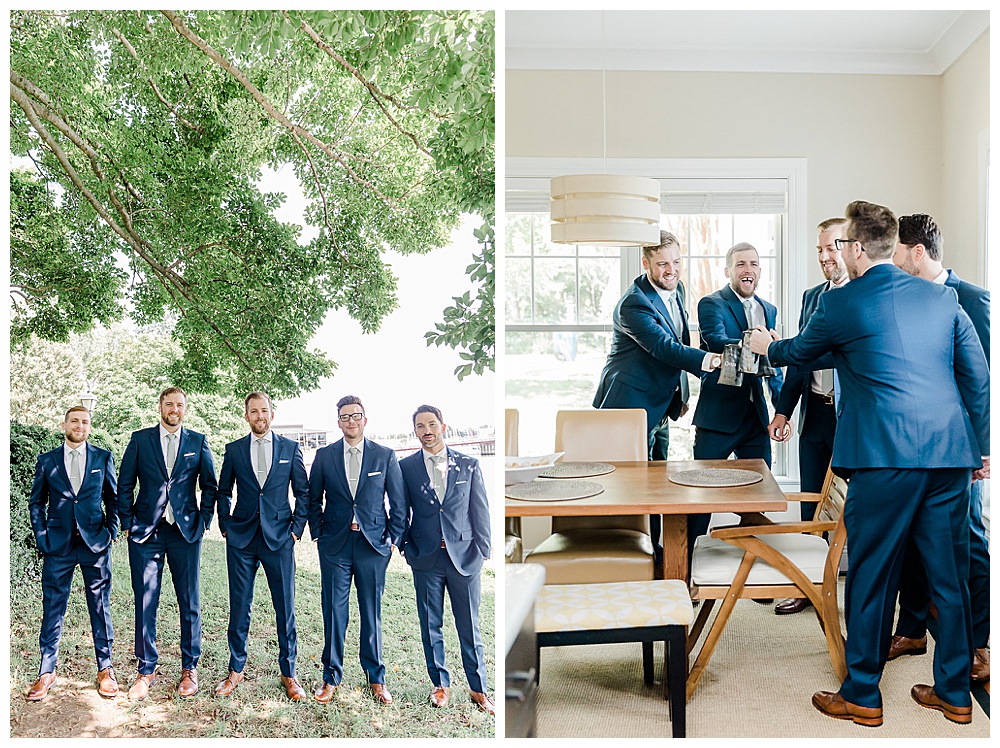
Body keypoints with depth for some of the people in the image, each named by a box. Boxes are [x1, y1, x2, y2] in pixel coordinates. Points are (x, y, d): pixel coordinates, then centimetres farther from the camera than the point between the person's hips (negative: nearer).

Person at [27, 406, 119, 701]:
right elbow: (36, 503, 11)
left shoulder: (103, 458, 5)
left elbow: (113, 497, 10)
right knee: (52, 608, 5)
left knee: (100, 607, 6)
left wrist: (111, 530, 0)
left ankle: (105, 669, 16)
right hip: (58, 546, 1)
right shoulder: (46, 461, 6)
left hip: (95, 544, 0)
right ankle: (47, 671, 18)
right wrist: (41, 537, 1)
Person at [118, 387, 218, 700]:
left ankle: (190, 668, 19)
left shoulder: (198, 441, 5)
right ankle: (146, 669, 18)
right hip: (146, 532, 0)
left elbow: (209, 485, 10)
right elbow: (125, 485, 7)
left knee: (190, 603, 5)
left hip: (186, 532, 0)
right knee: (145, 604, 3)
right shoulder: (140, 439, 5)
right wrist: (127, 522, 1)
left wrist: (204, 520, 3)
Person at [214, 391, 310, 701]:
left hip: (279, 537, -1)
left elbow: (303, 492, 6)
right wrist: (225, 525, 7)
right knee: (239, 607, 7)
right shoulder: (234, 450, 6)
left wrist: (297, 528, 0)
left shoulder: (290, 448, 3)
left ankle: (288, 673, 16)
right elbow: (223, 491, 15)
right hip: (241, 539, 1)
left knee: (285, 608, 3)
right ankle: (236, 670, 23)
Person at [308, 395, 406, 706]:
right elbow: (313, 499, 11)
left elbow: (398, 501, 5)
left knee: (372, 613, 7)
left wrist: (393, 538, 0)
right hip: (335, 544, 1)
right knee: (334, 612, 5)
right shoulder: (324, 456, 5)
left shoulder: (385, 455, 2)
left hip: (373, 543, -1)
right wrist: (318, 534, 4)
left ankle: (376, 679, 21)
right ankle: (331, 677, 19)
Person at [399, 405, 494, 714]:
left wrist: (483, 549, 0)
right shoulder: (405, 466, 2)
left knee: (469, 627, 6)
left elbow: (480, 510, 4)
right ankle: (441, 684, 27)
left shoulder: (468, 464, 3)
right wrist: (406, 548, 2)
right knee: (431, 626, 10)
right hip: (425, 558, 1)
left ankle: (479, 690, 19)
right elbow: (400, 511, 8)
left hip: (464, 556, 0)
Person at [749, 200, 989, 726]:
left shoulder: (840, 304, -4)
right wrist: (982, 447, 19)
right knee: (949, 573, 14)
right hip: (950, 454, 6)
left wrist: (766, 346, 36)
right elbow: (978, 376, 12)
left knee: (871, 575, 5)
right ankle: (954, 693, 27)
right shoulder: (941, 298, 10)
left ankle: (862, 696, 17)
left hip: (885, 457, -5)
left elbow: (799, 351, 14)